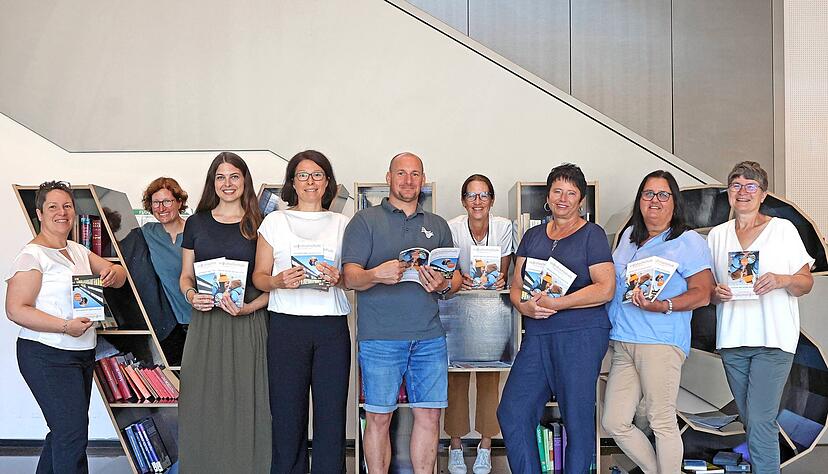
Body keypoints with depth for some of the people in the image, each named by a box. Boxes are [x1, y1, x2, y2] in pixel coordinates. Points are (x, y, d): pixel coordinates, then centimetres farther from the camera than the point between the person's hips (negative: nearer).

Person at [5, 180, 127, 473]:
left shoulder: (78, 251, 13)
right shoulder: (32, 255, -11)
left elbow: (119, 277, 18)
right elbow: (16, 310, -17)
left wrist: (112, 272, -7)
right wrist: (65, 326, -25)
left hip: (83, 353, 8)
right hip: (46, 355, -8)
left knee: (65, 432, 13)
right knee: (73, 433, -13)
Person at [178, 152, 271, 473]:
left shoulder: (259, 226, 3)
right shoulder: (197, 223, 10)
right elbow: (186, 276, 13)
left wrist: (249, 307, -14)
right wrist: (191, 296, -7)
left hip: (248, 325, -2)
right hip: (205, 323, 2)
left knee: (244, 404, 0)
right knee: (204, 404, 4)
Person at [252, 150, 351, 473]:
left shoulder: (342, 224, 14)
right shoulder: (274, 221, 10)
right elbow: (259, 276, 7)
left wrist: (337, 278, -9)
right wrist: (279, 281, -14)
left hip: (332, 328, 1)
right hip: (287, 325, -1)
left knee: (331, 413, -2)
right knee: (287, 413, -2)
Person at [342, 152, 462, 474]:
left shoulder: (438, 226, 18)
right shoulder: (365, 221, 5)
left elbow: (455, 276, 17)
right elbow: (350, 277, -4)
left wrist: (444, 285, -7)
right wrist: (376, 275, -25)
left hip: (429, 337, 3)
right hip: (380, 337, -3)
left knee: (429, 415, 4)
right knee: (378, 417, 0)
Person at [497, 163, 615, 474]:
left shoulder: (592, 235, 2)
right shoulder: (532, 237, 18)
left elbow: (606, 288, -9)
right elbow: (516, 286, 16)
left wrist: (554, 304, -15)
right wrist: (525, 306, -8)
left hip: (581, 334, -5)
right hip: (537, 336, 5)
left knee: (577, 419, -1)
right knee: (512, 412, -2)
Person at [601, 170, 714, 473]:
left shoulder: (689, 241, 0)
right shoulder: (629, 236, 20)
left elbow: (702, 294, -7)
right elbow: (610, 281, 31)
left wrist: (663, 306, -22)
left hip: (660, 343, -7)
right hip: (622, 343, 7)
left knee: (662, 423, -5)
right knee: (614, 423, 5)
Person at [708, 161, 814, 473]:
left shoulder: (783, 229, 2)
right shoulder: (717, 235, 13)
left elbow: (806, 283, 2)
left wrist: (781, 280, -18)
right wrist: (716, 294, -5)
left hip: (773, 339, -4)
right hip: (731, 339, 4)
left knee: (760, 421, -12)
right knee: (749, 421, 10)